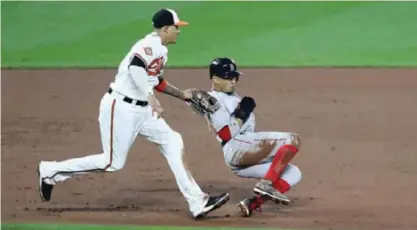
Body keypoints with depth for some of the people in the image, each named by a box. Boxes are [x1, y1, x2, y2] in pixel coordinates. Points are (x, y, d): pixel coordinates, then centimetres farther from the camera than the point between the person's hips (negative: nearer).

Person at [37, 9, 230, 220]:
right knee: (113, 162, -6)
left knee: (172, 143, 1)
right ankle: (50, 171, 7)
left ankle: (197, 202, 0)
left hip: (141, 110, 10)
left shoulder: (160, 50, 15)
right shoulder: (151, 44, -16)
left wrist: (180, 94, 26)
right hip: (120, 107, -10)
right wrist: (150, 97, -36)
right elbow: (135, 66, -35)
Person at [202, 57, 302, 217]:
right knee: (293, 140, -15)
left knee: (293, 174, 3)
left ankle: (253, 203, -10)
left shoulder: (233, 97, 26)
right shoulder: (214, 100, -4)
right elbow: (227, 135, -12)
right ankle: (266, 184, -25)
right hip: (236, 149, -10)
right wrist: (242, 115, -12)